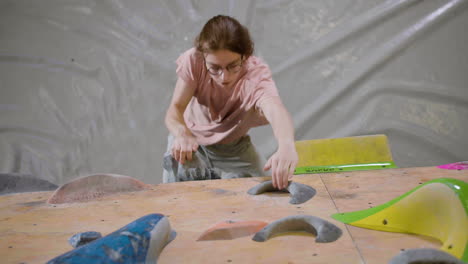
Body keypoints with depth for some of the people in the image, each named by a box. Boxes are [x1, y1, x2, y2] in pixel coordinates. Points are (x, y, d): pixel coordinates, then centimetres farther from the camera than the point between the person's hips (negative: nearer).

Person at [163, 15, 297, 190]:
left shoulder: (257, 73, -33)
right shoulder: (193, 61, -28)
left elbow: (275, 110, -54)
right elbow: (176, 108, -29)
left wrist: (286, 145, -77)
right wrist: (182, 134, -54)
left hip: (233, 148, 1)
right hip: (191, 140, -1)